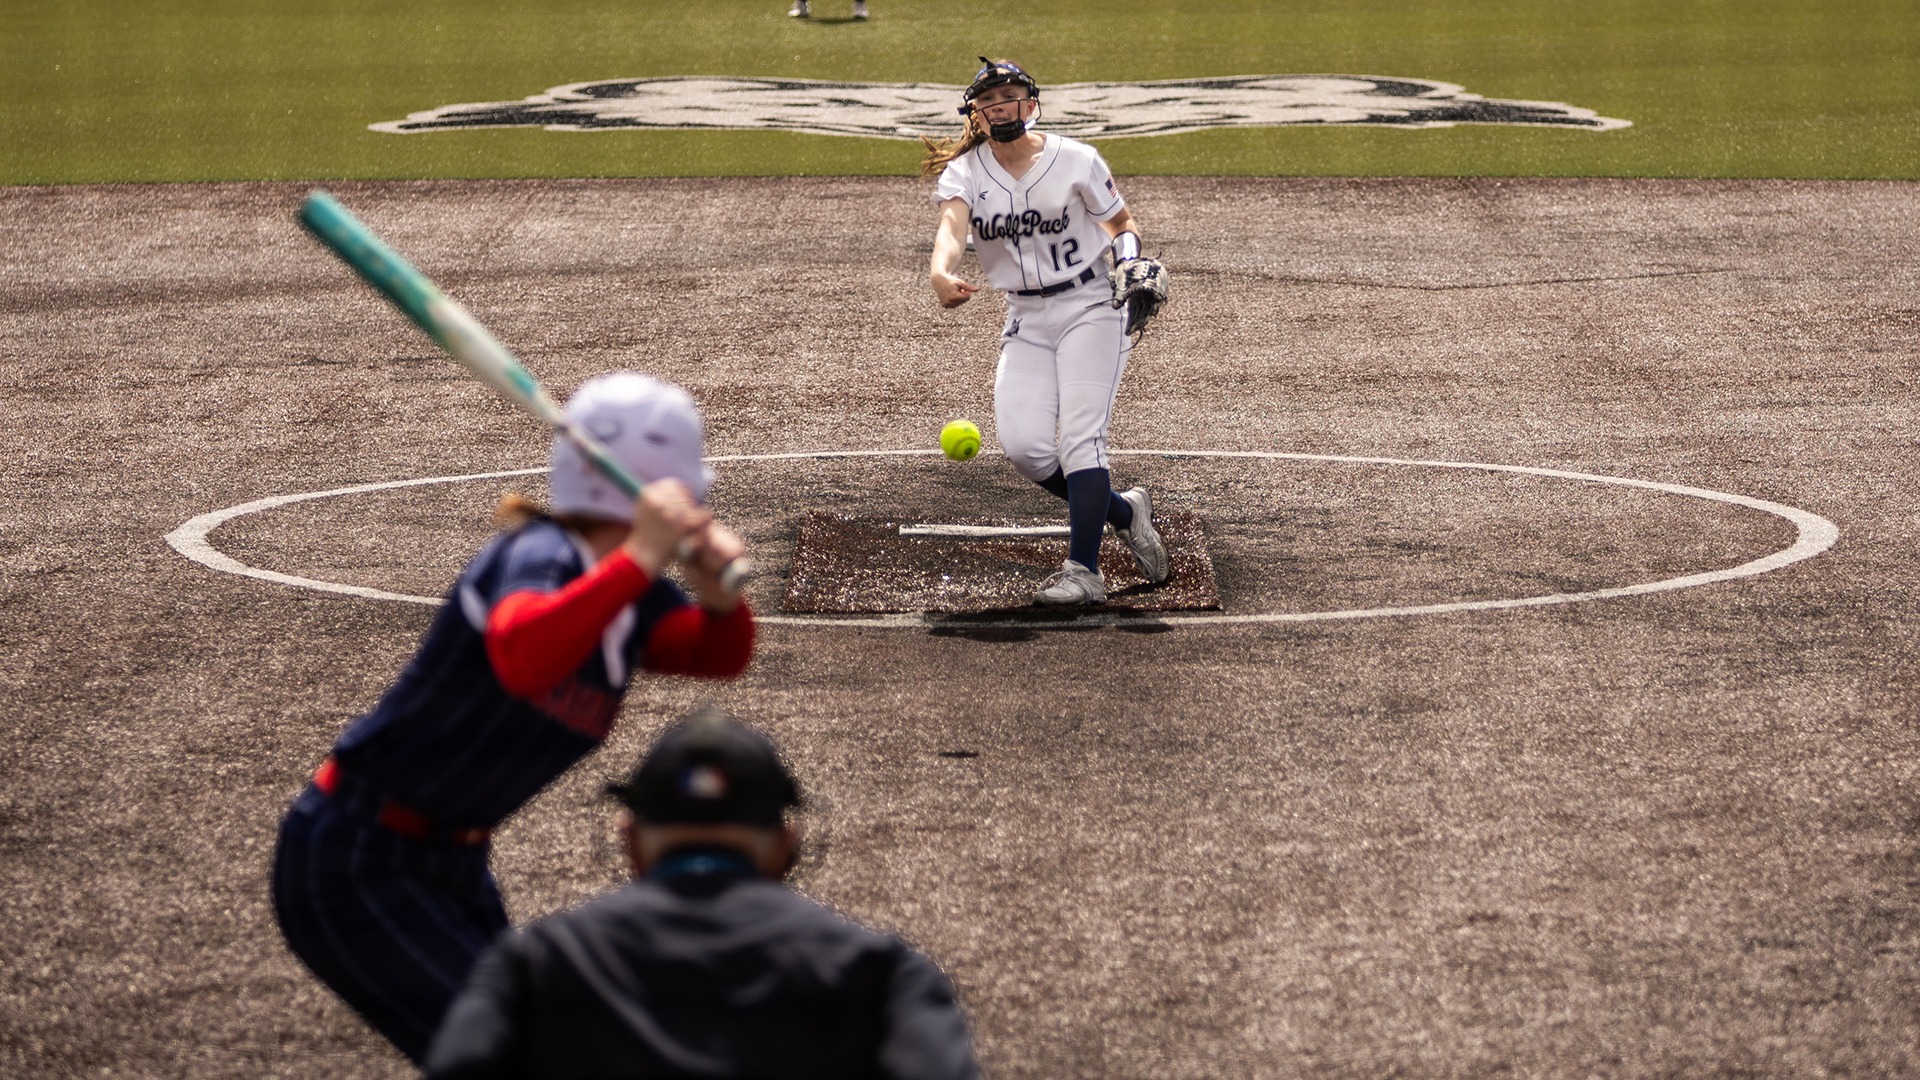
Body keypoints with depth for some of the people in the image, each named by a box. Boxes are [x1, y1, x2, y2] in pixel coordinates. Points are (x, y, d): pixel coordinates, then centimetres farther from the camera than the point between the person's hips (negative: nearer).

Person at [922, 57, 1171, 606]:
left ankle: (1083, 570, -20)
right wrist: (942, 273, -44)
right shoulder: (963, 173, -2)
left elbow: (1121, 223, 6)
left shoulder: (1075, 160, -5)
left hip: (1090, 307, -3)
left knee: (1080, 435, -17)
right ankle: (1123, 511, 13)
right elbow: (951, 226, -22)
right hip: (1026, 321, 3)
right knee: (1023, 445, -11)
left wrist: (1129, 259, -17)